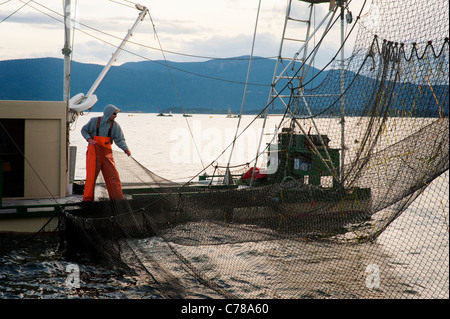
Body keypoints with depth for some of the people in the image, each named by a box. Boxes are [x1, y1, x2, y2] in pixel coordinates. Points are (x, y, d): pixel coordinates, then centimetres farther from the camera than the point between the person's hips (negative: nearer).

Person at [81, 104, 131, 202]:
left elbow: (119, 139, -4)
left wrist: (126, 149, -22)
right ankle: (87, 199, 3)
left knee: (112, 175, 1)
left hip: (107, 152, 3)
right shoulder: (94, 121, -3)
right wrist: (89, 139, -11)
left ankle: (117, 198, 9)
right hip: (94, 150, -3)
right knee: (91, 174, -5)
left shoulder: (115, 125, 2)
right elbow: (84, 130, 7)